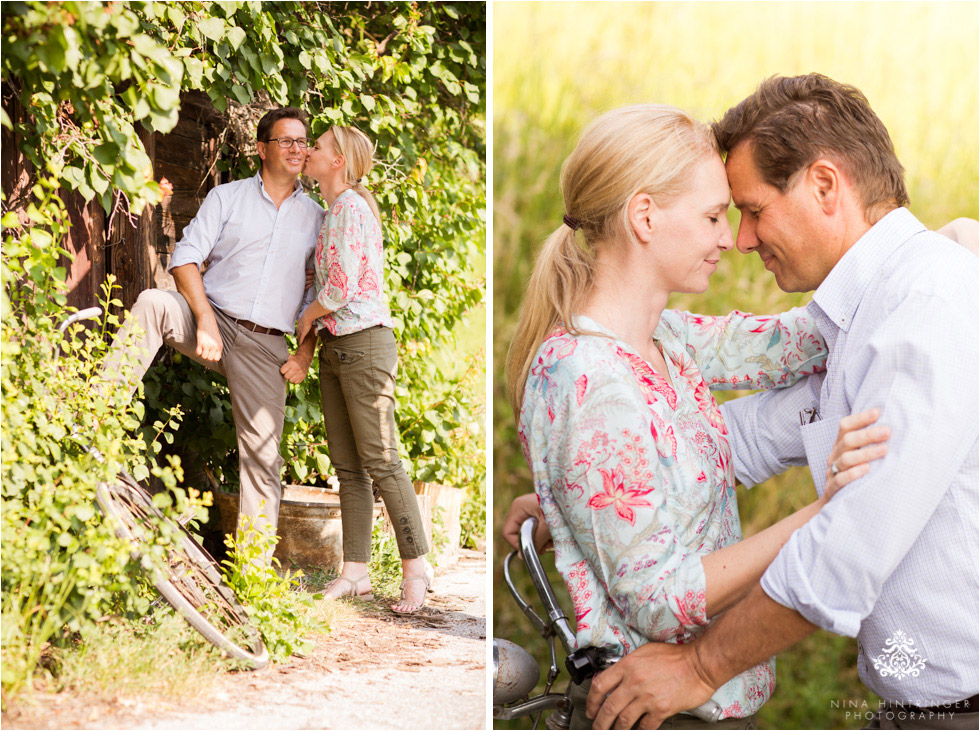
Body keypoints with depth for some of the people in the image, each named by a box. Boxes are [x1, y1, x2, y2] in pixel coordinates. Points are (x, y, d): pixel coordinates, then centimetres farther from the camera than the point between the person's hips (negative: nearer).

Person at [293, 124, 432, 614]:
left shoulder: (351, 208, -14)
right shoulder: (332, 211, 16)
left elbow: (342, 287, -20)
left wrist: (309, 316, -3)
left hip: (364, 343, -10)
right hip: (334, 348, 10)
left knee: (380, 462, -6)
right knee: (347, 467, 7)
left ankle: (416, 567, 2)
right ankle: (355, 572, 9)